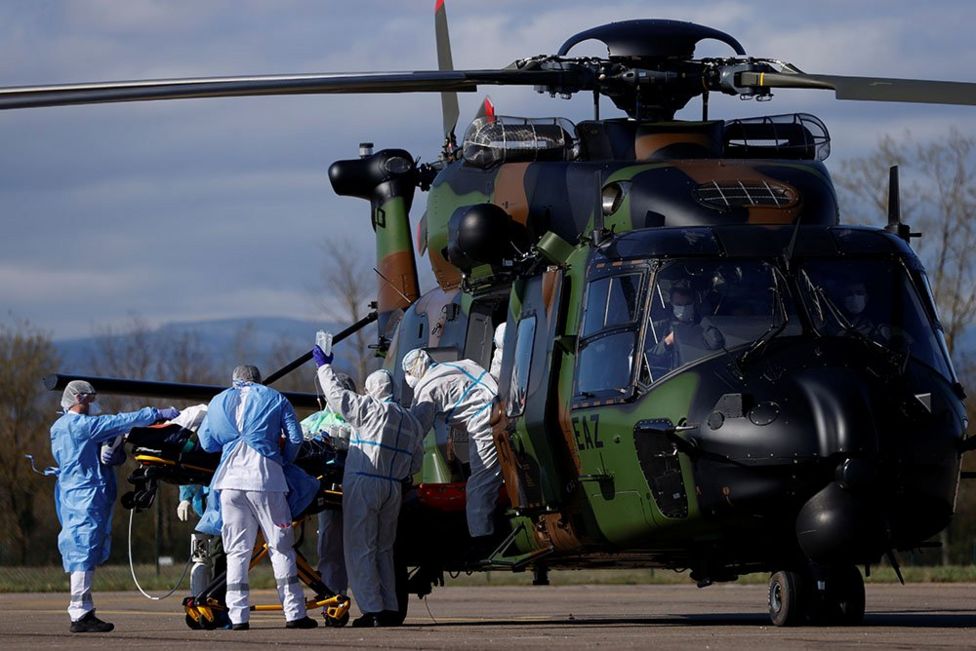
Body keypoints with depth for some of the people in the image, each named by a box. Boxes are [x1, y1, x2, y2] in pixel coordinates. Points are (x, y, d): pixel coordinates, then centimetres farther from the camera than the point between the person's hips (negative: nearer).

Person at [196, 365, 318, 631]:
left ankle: (238, 616, -1)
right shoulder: (275, 399, 14)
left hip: (230, 479, 2)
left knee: (236, 551, 6)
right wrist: (283, 464, 22)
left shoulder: (219, 401, 19)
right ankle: (294, 613, -3)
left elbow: (206, 442, 18)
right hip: (265, 477, -2)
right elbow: (295, 439, 7)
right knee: (281, 548, 1)